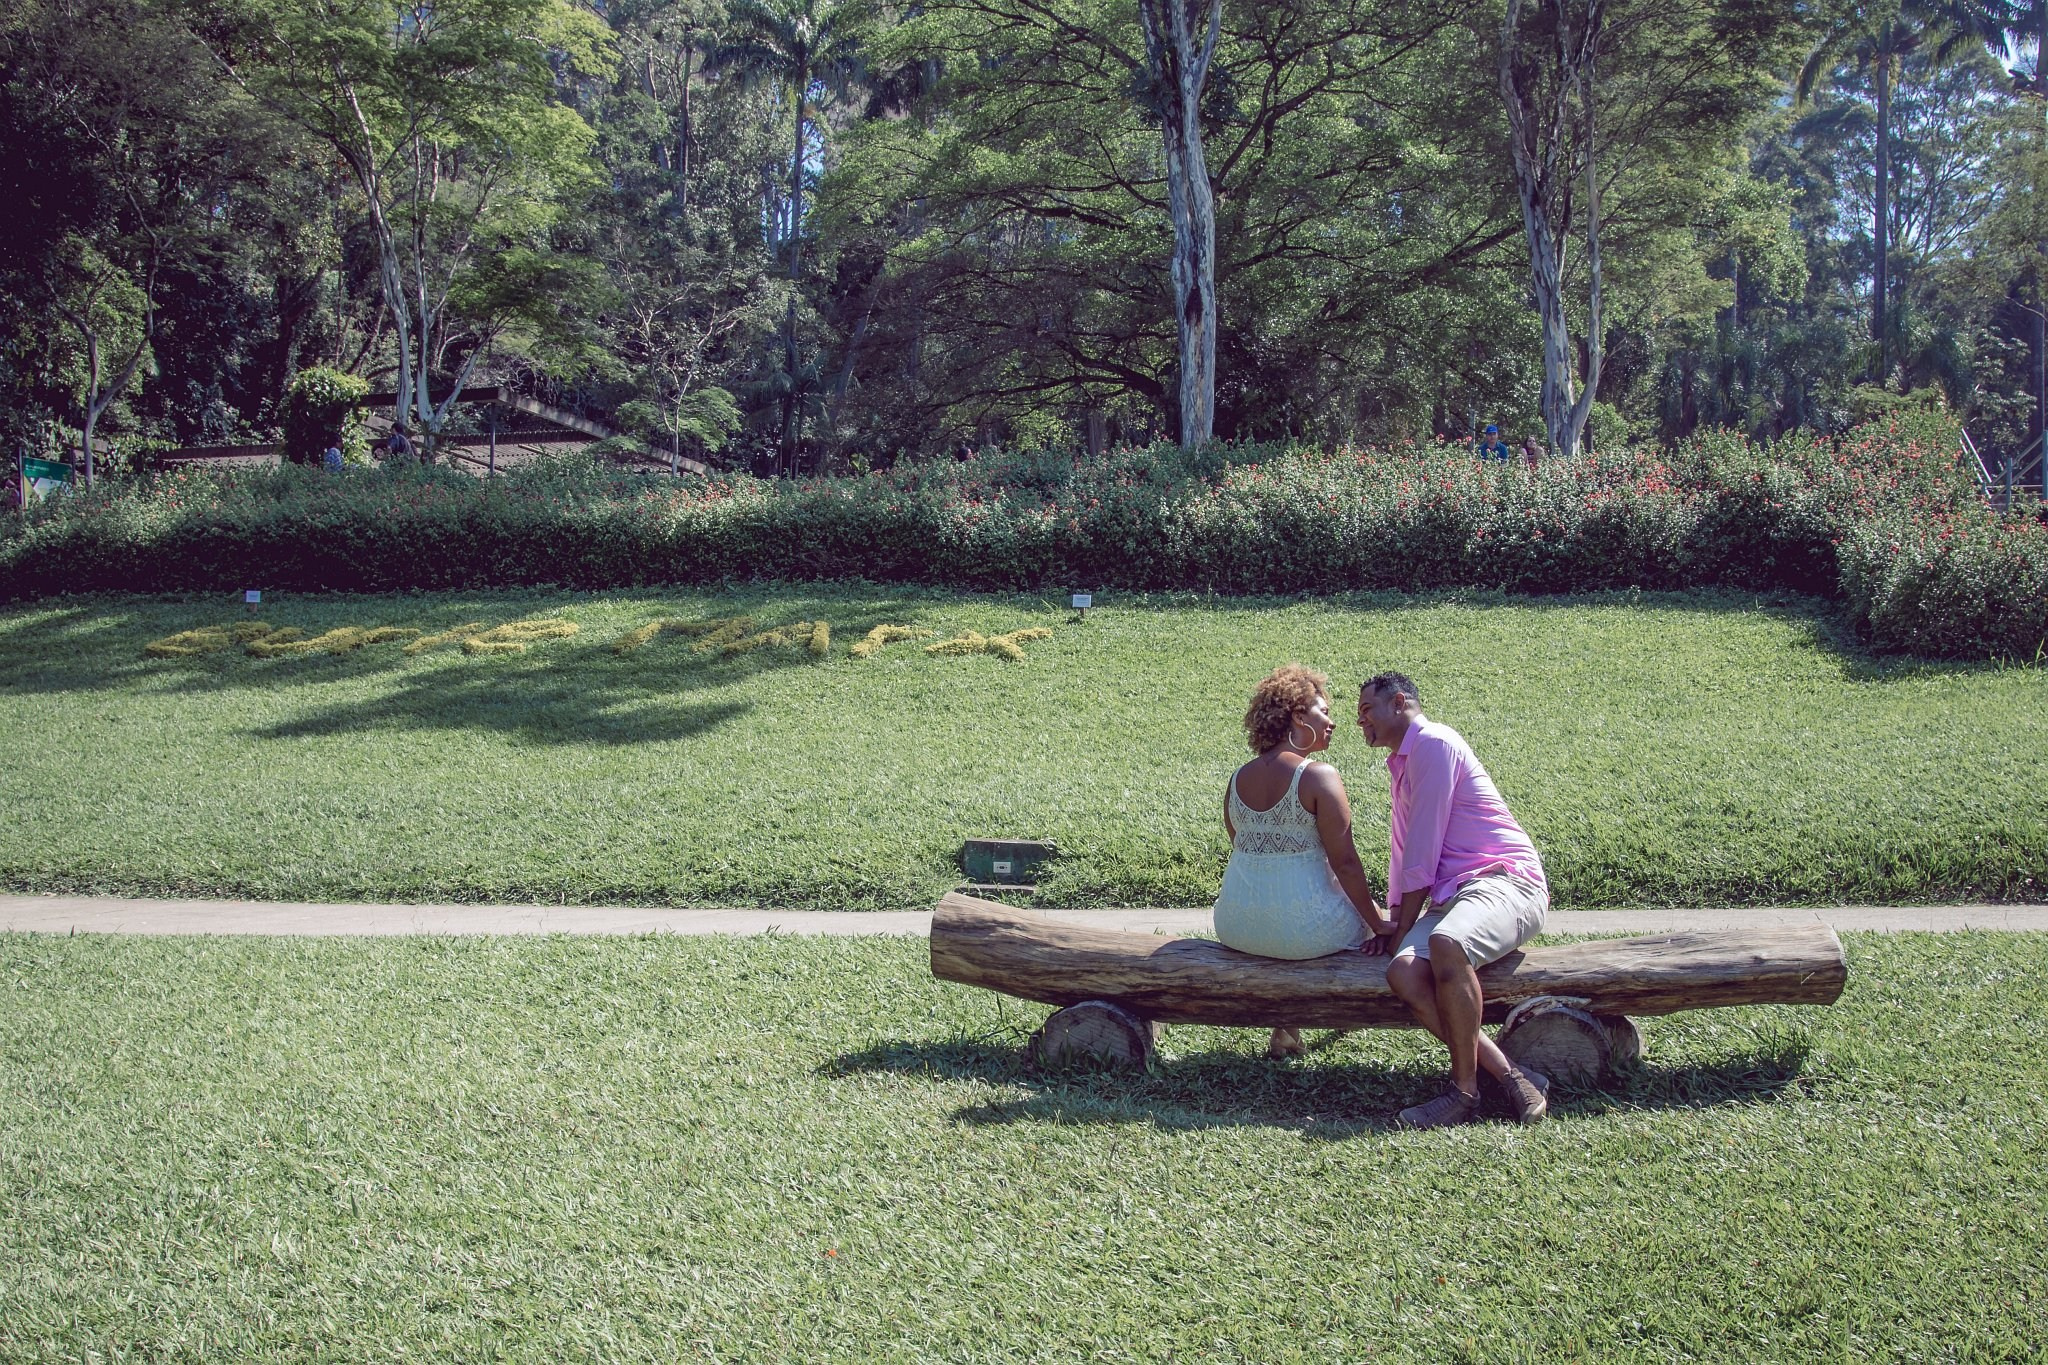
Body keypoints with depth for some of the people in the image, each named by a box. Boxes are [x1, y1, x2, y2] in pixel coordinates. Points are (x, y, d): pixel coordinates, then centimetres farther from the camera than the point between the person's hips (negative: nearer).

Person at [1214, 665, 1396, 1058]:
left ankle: (1284, 1030, 41)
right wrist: (1380, 925, -3)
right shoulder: (1319, 776, -14)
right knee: (1364, 904, 26)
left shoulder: (1238, 779, 5)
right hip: (1306, 931, -6)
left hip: (1236, 929, 6)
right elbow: (1344, 863, -13)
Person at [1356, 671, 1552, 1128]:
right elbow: (1404, 850, 39)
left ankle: (1464, 1090, -28)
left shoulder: (1432, 743, -4)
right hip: (1453, 895, 9)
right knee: (1403, 972, -23)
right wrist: (1393, 919, 39)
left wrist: (1404, 928, -6)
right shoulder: (1401, 764, 28)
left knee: (1444, 943, -40)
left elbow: (1423, 849, -8)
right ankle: (1509, 1075, -23)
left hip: (1505, 880, -8)